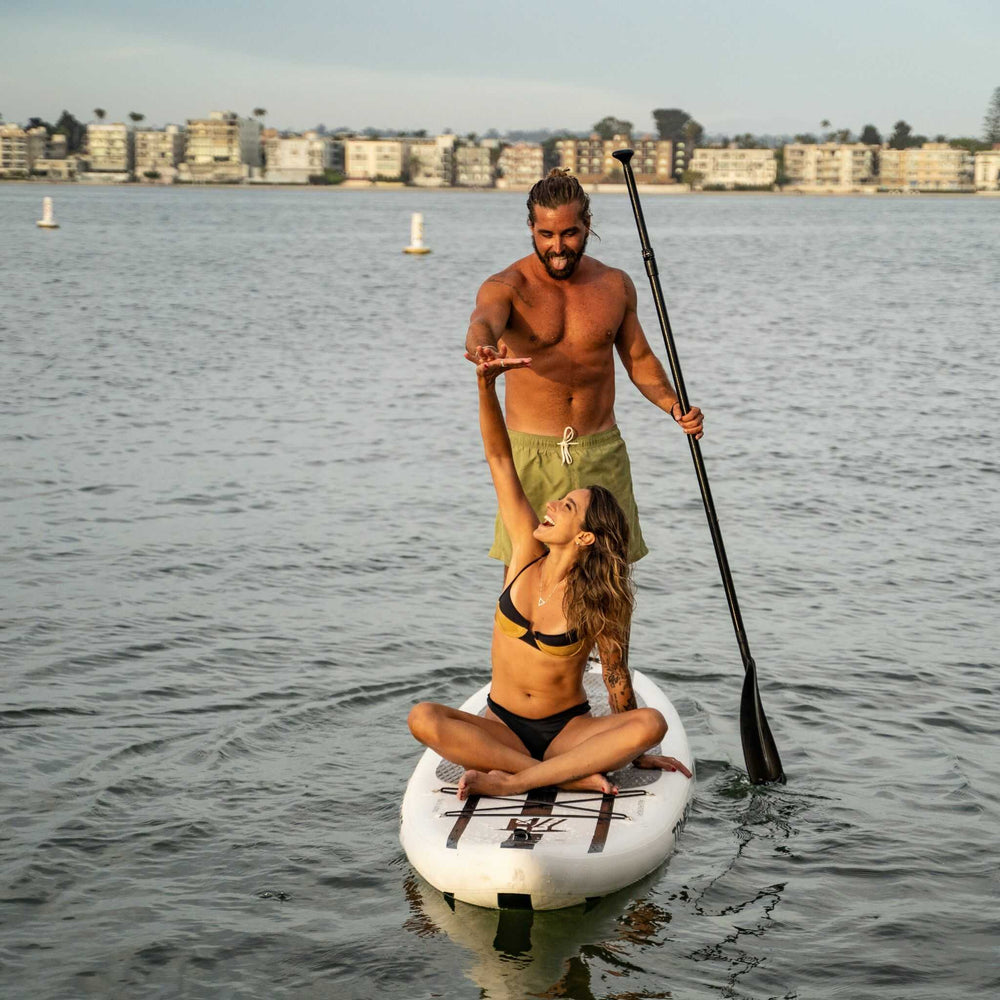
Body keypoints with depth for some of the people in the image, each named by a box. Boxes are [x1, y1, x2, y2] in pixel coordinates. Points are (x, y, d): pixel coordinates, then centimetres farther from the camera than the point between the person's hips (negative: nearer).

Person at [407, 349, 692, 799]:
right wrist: (486, 382, -19)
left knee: (651, 722, -31)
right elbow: (499, 457, -9)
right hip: (502, 728, 2)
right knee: (424, 719, -28)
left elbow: (617, 681, -3)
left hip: (569, 731, -2)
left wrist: (637, 752, -1)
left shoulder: (597, 601, -11)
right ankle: (571, 776, -27)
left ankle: (510, 782, -32)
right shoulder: (528, 552, -4)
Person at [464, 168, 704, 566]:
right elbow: (482, 324, -30)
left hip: (602, 452, 3)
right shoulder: (506, 287, -7)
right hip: (531, 454, -3)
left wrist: (675, 407, -1)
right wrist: (483, 350, -54)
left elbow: (638, 358, 17)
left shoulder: (615, 285, 5)